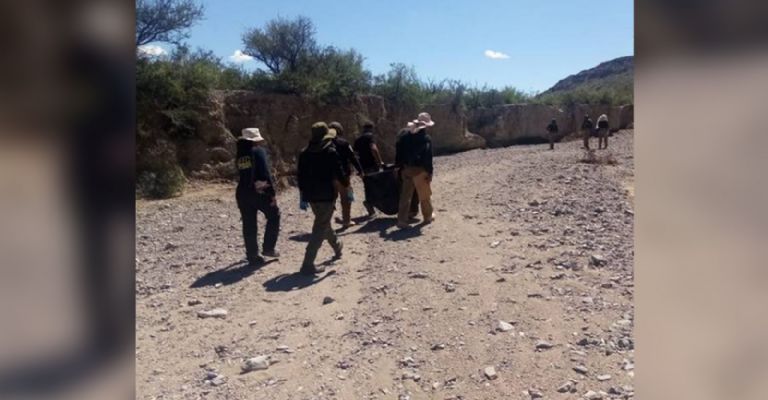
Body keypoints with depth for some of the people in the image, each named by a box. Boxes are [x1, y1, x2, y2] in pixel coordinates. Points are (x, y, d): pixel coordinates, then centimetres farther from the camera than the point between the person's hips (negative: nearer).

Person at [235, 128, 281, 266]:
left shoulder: (240, 155, 13)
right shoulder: (259, 151, -5)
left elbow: (242, 174, 12)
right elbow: (265, 173, -13)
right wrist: (272, 192, -13)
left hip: (242, 192, 6)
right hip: (260, 191, -6)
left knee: (249, 225, 10)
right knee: (274, 215, 14)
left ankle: (252, 256, 15)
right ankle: (268, 248, 12)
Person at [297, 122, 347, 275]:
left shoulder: (304, 153, 6)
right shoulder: (331, 152, -10)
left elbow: (301, 176, 8)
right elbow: (339, 173, -10)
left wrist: (303, 194, 16)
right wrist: (346, 181, 11)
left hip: (311, 195, 7)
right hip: (326, 195, -7)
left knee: (323, 223, 26)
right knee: (320, 229, -4)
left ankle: (337, 247, 47)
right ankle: (308, 264, -10)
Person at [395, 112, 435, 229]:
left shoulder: (405, 137, 7)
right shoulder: (426, 139, -10)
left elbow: (399, 152, 7)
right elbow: (428, 157, -16)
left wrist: (400, 167, 11)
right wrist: (429, 172, -11)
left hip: (406, 169, 5)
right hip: (420, 169, -5)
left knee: (405, 195, 7)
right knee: (425, 195, 14)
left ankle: (402, 220, 3)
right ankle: (428, 216, 30)